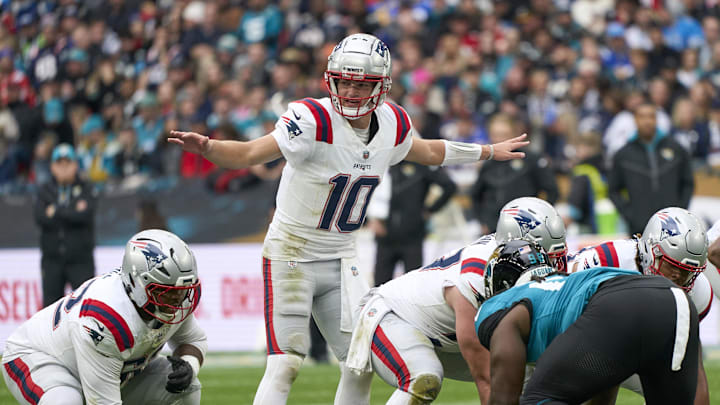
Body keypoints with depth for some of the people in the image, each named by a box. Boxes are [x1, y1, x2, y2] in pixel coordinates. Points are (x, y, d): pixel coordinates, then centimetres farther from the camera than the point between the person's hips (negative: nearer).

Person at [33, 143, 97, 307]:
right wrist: (72, 213, -12)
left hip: (80, 259, -2)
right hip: (52, 260, 2)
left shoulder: (87, 190, 2)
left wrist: (55, 211, -10)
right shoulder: (45, 191, 8)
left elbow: (84, 215, -16)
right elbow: (40, 218, -9)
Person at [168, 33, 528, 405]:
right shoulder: (315, 120, -21)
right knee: (285, 365, -14)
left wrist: (491, 152, 32)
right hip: (291, 253, -6)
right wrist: (206, 147, -50)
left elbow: (428, 152, 21)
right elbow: (249, 154, -30)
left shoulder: (392, 124, -1)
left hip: (340, 258, 7)